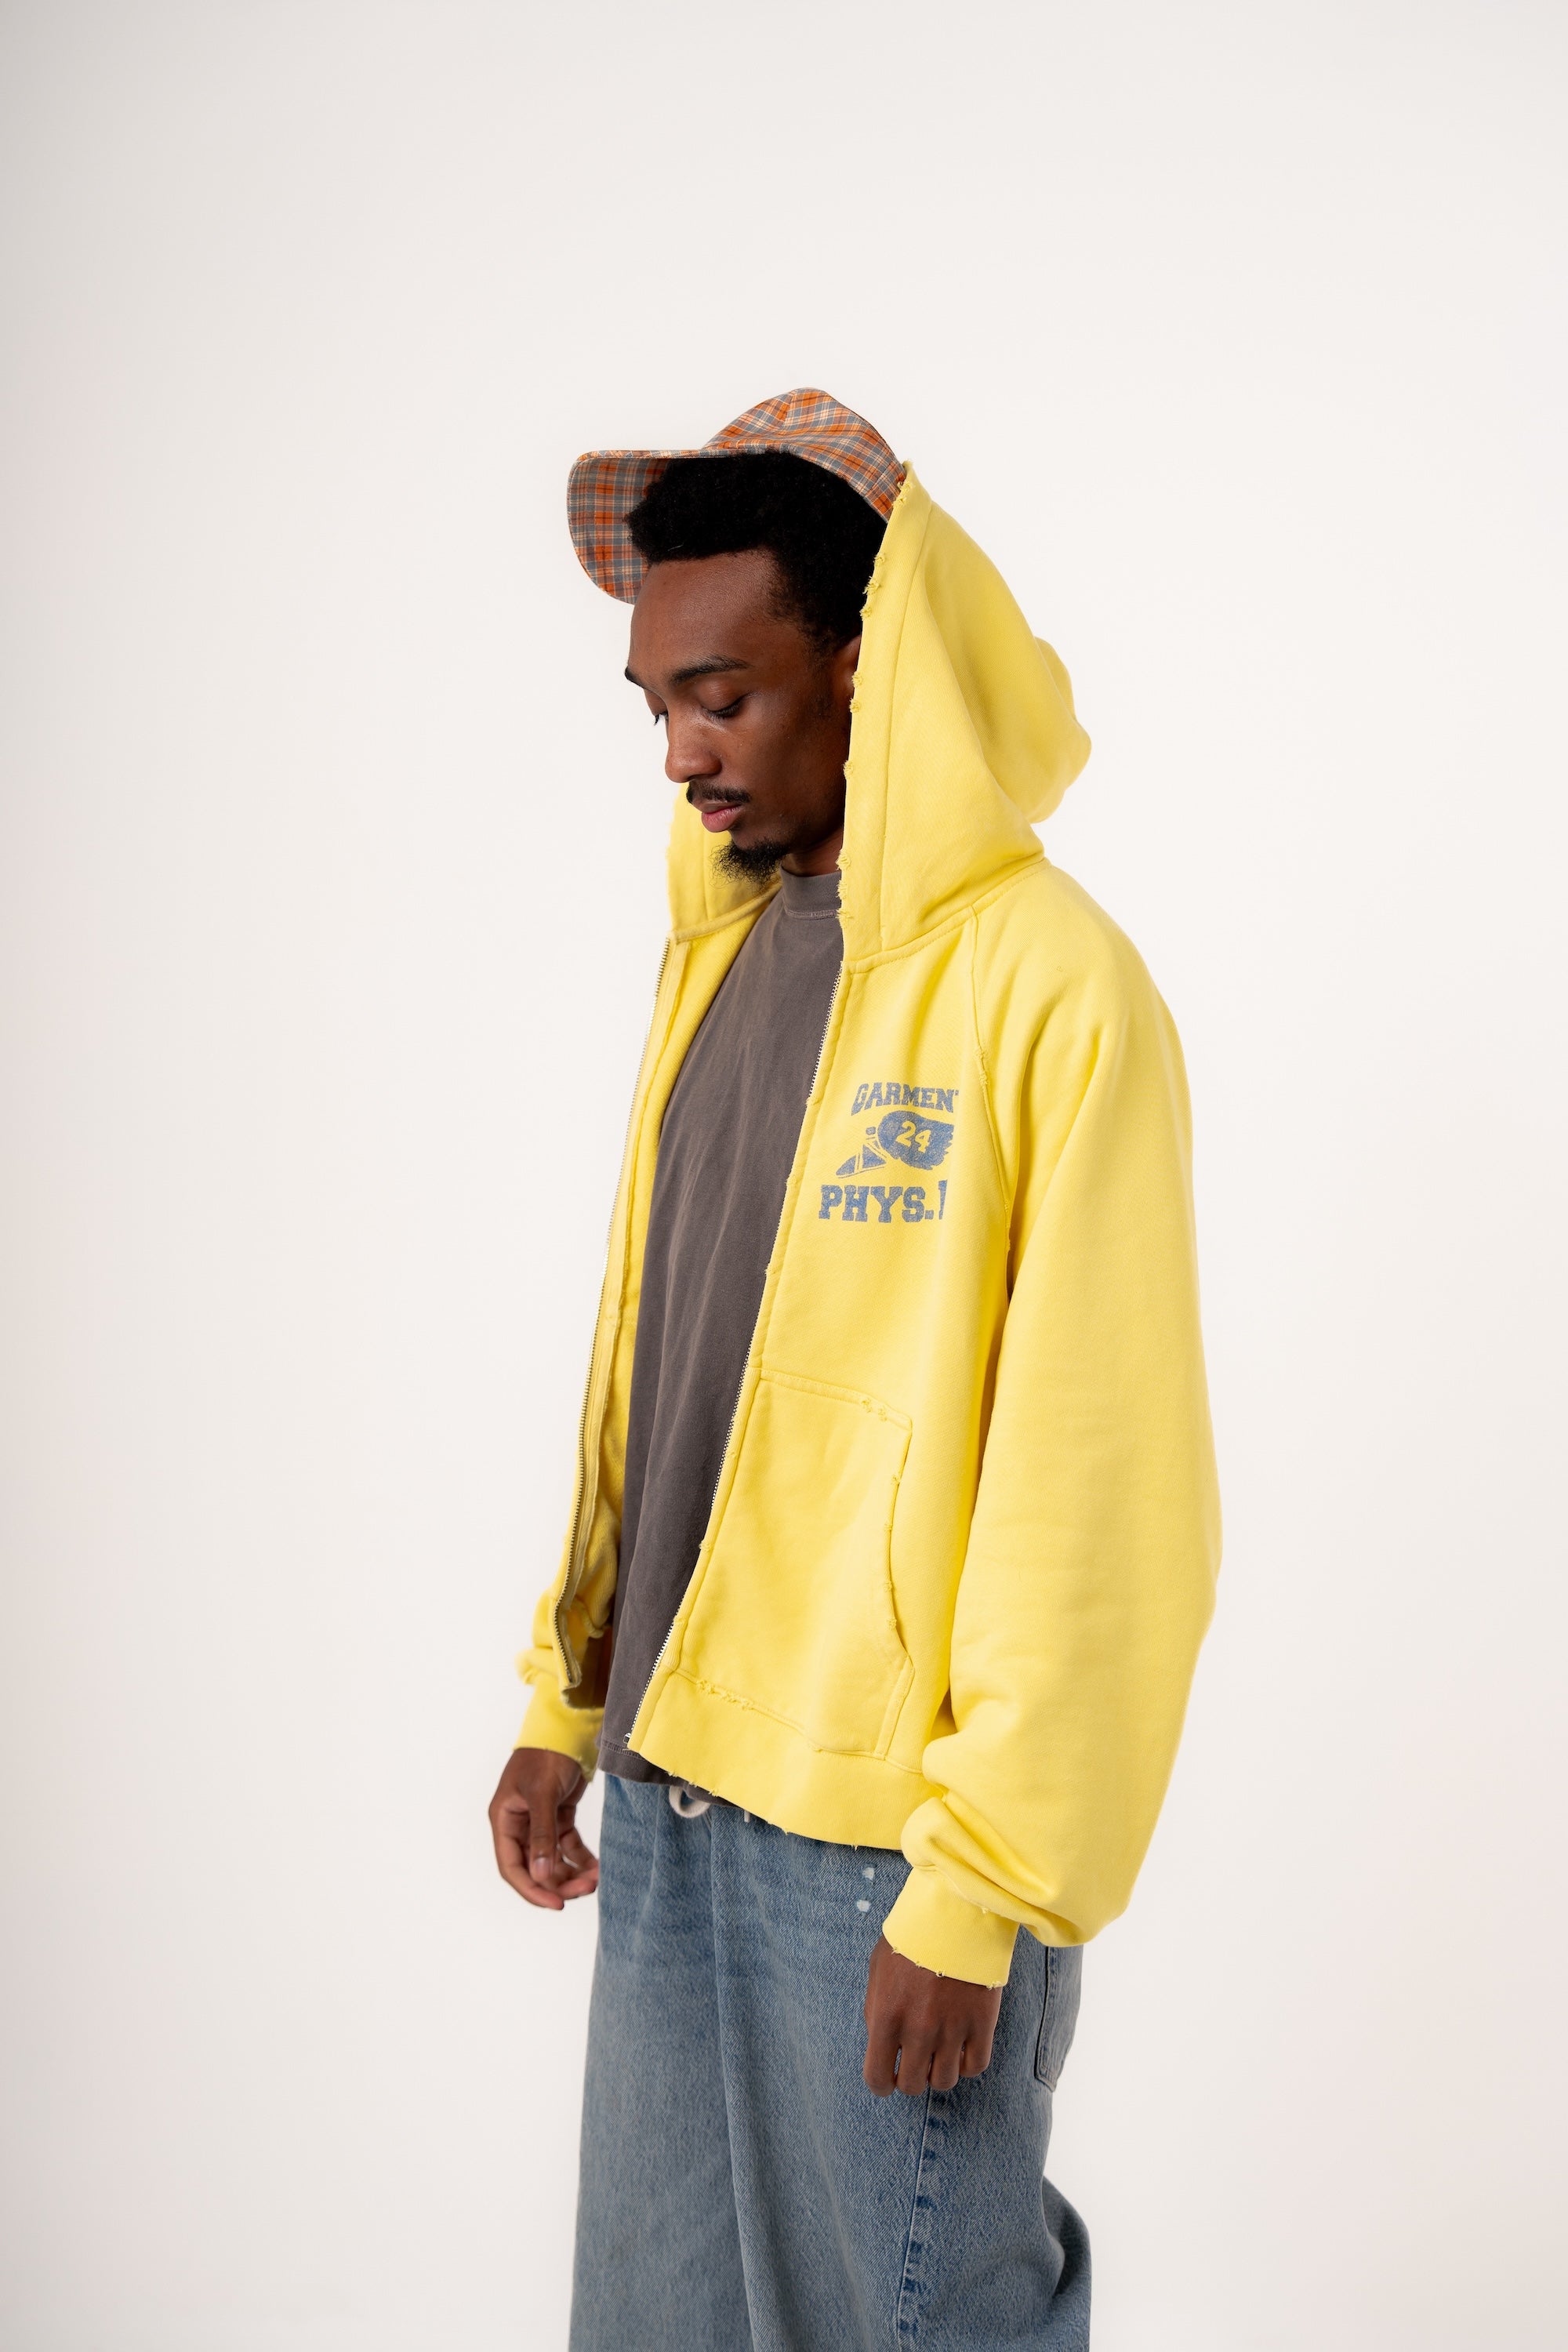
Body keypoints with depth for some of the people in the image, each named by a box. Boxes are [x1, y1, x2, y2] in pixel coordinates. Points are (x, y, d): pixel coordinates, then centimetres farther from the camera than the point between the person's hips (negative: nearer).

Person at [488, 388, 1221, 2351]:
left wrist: (979, 1892, -15)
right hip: (672, 1788, 7)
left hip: (893, 1833, -7)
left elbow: (1087, 1484, -17)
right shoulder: (718, 950, 8)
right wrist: (570, 1697, 13)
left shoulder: (1048, 987, -16)